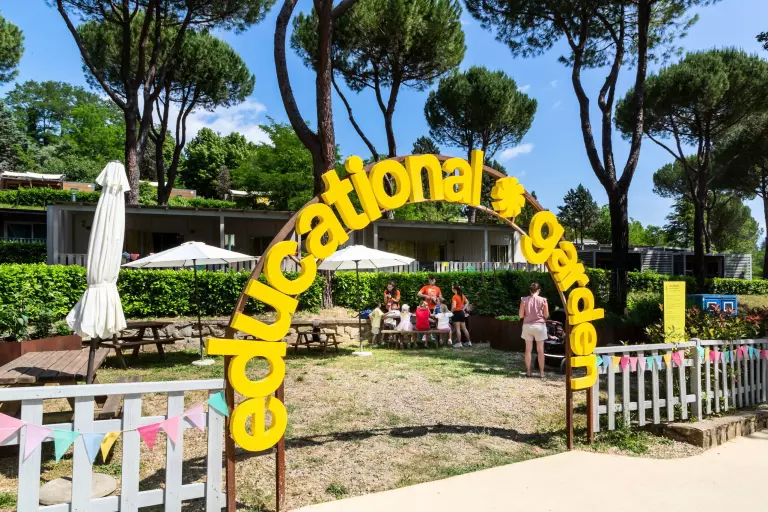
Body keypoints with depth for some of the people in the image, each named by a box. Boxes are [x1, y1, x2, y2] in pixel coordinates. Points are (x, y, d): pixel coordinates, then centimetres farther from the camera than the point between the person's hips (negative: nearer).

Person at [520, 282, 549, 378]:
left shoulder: (524, 300, -3)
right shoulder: (543, 300, -6)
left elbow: (521, 315, -1)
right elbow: (546, 315, -3)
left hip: (527, 326, 1)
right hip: (539, 325, -1)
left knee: (528, 349, 8)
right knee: (540, 350, 6)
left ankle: (528, 371, 11)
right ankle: (541, 372, 9)